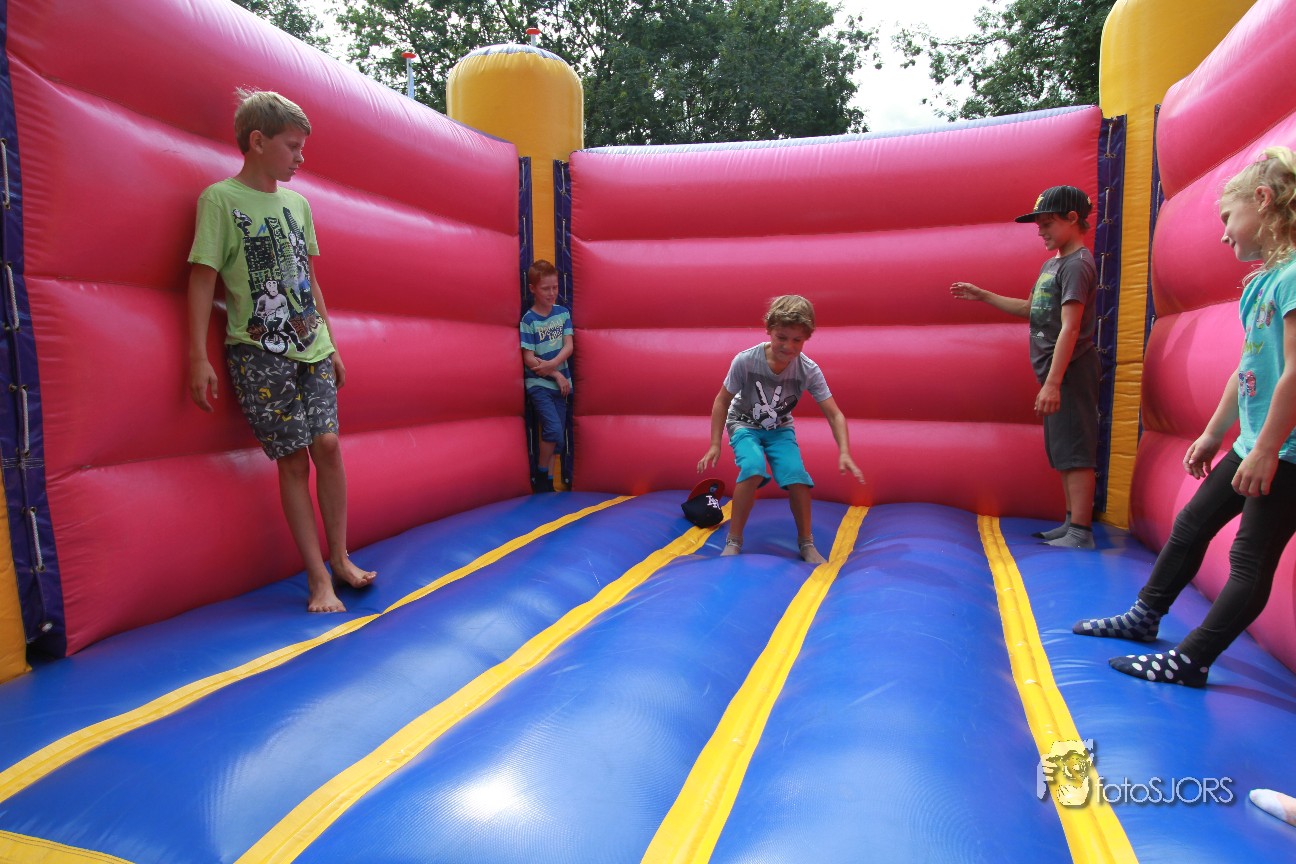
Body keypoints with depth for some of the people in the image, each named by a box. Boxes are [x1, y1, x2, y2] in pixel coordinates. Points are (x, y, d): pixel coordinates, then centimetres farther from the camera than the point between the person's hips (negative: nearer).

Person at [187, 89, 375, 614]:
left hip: (310, 349, 5)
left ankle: (340, 557, 11)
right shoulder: (220, 199, -4)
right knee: (293, 458, -5)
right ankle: (318, 576, 5)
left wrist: (330, 344, 17)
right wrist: (198, 357, -12)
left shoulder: (298, 202, 14)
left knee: (327, 445, -4)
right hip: (258, 353, -5)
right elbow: (203, 278, -7)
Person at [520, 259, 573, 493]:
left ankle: (548, 482, 17)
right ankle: (540, 475, 3)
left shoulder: (563, 313, 4)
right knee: (554, 430, -18)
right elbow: (528, 358, -11)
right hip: (538, 384, -5)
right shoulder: (528, 320, -8)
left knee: (555, 435, 7)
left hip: (560, 383, 5)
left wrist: (550, 364, -20)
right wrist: (556, 375, -12)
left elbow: (568, 346, -4)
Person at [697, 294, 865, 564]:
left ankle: (806, 543, 3)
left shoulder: (809, 371, -21)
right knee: (754, 468, -30)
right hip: (744, 425, -2)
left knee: (796, 475, -21)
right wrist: (715, 445, -15)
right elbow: (722, 401, -13)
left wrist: (844, 452, -32)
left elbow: (834, 414, -18)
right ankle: (733, 541, -13)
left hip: (780, 429, 2)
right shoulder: (745, 361, -26)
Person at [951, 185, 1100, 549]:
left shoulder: (1077, 264, -14)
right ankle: (1072, 523, 25)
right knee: (1062, 452, 15)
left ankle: (1081, 532, -1)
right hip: (1055, 371, 10)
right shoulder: (1052, 264, 14)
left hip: (1070, 371, -10)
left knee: (1075, 451, -6)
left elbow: (1070, 328, -21)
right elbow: (1030, 309, 26)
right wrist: (981, 295, 23)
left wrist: (1052, 383, -26)